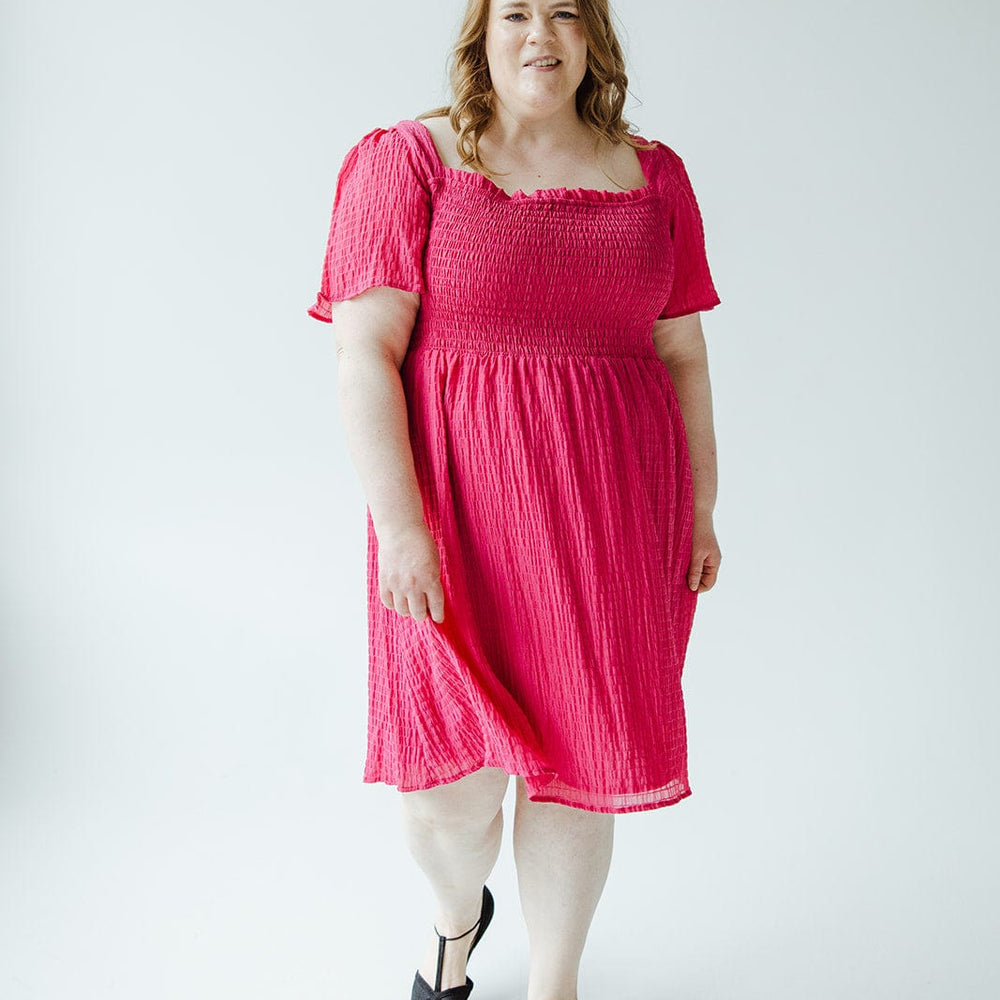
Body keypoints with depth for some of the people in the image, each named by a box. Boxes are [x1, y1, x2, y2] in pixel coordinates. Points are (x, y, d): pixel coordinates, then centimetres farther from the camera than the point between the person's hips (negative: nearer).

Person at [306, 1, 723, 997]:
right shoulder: (407, 160, -1)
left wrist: (701, 509, 10)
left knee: (574, 766, 9)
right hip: (459, 513, -2)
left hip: (609, 516, 3)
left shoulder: (653, 175, 10)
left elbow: (682, 352, 13)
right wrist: (399, 525, -17)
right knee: (449, 796, 1)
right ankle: (457, 914, 39)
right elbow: (365, 353, -8)